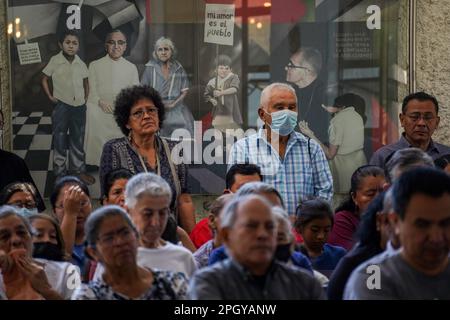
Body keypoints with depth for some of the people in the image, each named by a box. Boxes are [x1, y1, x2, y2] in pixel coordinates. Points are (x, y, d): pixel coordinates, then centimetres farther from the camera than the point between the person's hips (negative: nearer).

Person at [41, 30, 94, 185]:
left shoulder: (81, 63, 2)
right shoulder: (55, 61, -8)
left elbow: (86, 82, 16)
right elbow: (44, 79, 2)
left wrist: (86, 98, 8)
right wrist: (50, 97, -5)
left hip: (79, 106, 3)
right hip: (61, 106, -3)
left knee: (78, 140, 12)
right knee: (60, 139, 3)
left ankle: (78, 170, 23)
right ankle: (60, 172, 10)